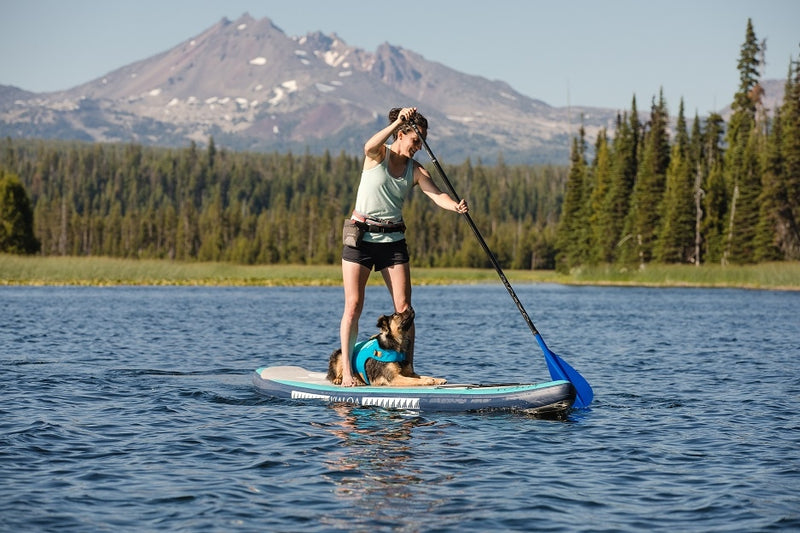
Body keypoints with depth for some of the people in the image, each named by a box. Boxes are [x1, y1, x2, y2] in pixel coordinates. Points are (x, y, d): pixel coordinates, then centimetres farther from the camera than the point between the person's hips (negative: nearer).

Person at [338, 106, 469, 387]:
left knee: (404, 306, -3)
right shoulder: (379, 154, -6)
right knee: (353, 306, -5)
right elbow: (369, 147, -31)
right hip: (361, 237, -4)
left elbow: (437, 195, -13)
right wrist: (397, 122, -40)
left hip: (393, 240, 4)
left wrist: (456, 206, -35)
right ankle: (346, 371, -1)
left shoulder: (416, 171, 2)